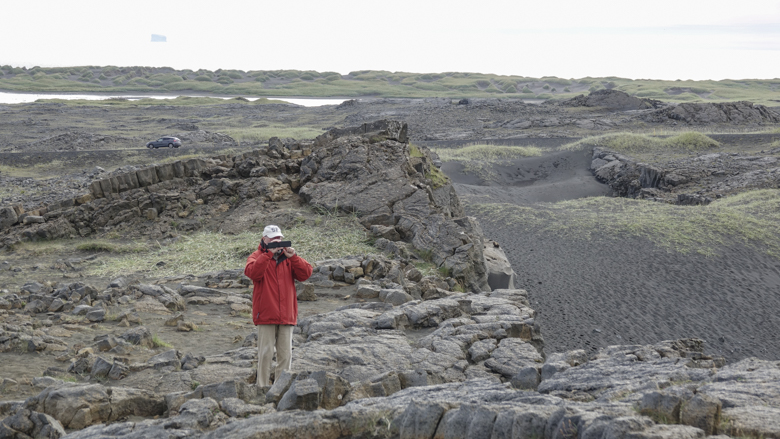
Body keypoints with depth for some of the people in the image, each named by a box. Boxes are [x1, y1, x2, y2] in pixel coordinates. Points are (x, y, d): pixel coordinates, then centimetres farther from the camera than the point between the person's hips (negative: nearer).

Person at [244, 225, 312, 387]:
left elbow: (305, 274, 1)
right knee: (265, 353, -3)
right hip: (266, 315, -3)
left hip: (286, 315, 4)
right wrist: (269, 254, -21)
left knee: (285, 354, 6)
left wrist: (293, 257, -12)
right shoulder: (257, 257, 4)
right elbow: (253, 273, -18)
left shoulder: (288, 257, 13)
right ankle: (262, 387, 3)